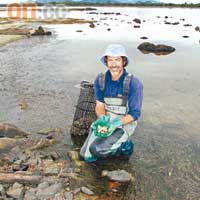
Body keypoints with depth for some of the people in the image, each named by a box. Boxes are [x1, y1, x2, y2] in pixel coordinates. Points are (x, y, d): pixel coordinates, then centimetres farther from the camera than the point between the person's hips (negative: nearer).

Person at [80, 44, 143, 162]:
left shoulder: (134, 83, -20)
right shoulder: (101, 80, -6)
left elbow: (135, 113, -15)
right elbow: (100, 105, 0)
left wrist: (116, 124, -28)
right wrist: (102, 120, -21)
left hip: (125, 122, -4)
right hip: (106, 119, 4)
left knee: (96, 149, -24)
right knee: (87, 156, -6)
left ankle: (125, 145, 4)